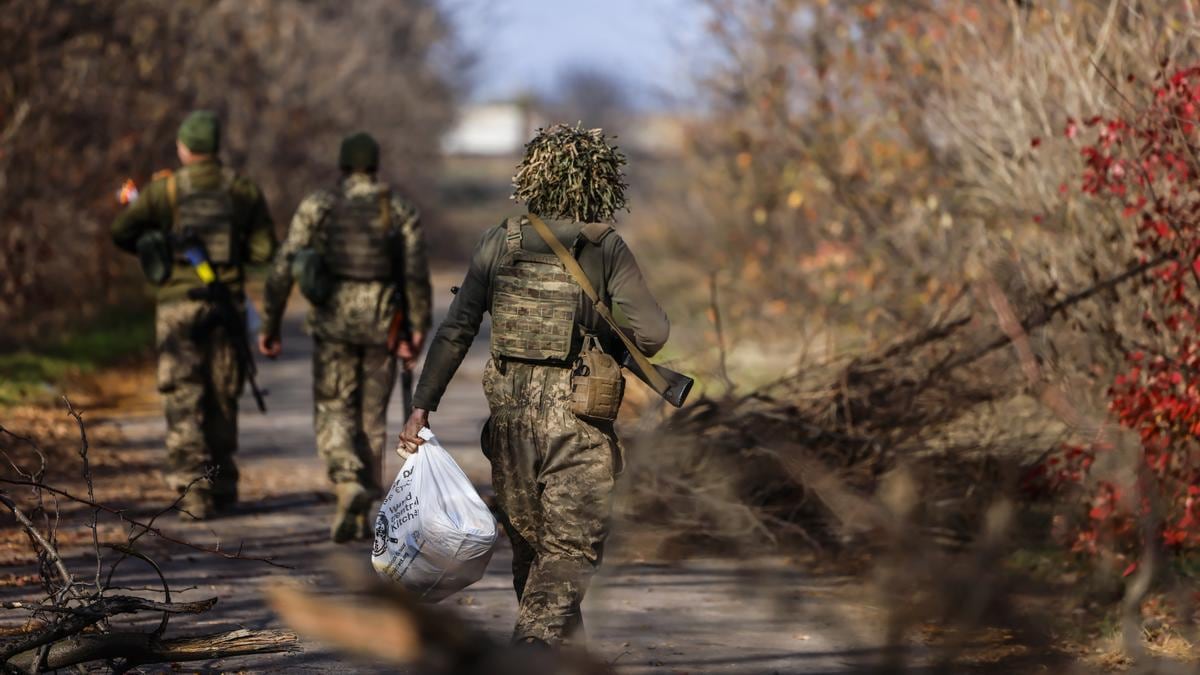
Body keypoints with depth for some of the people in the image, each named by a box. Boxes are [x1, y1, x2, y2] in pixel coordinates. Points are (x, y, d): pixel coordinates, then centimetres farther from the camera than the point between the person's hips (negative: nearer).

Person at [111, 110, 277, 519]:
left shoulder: (164, 189, -3)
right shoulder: (243, 190, 2)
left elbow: (122, 232, -5)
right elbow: (265, 250, 0)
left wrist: (154, 248, 15)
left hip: (178, 304, -2)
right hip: (226, 302, 2)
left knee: (184, 401, -1)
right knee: (221, 398, 13)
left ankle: (195, 489, -12)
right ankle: (222, 488, 19)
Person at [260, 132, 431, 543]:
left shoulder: (316, 206, 1)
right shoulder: (401, 209, 3)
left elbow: (283, 268, -3)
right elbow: (416, 274, -9)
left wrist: (269, 326, 2)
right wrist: (417, 332, -8)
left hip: (333, 321, -1)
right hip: (382, 324, 1)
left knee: (333, 413, 8)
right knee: (371, 417, 12)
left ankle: (349, 486, -20)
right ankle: (363, 517, 11)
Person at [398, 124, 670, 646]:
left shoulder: (499, 244, 1)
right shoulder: (605, 249, -7)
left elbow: (456, 330, 0)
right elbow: (651, 334, -13)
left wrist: (422, 406, 2)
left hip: (511, 412, 4)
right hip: (578, 420, -4)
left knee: (528, 540, 20)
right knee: (570, 547, 1)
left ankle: (562, 636, 34)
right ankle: (537, 646, -14)